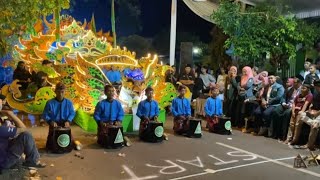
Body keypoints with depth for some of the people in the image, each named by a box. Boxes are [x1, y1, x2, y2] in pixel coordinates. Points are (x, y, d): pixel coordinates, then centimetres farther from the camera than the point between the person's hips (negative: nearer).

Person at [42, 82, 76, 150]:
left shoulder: (69, 102, -3)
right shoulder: (50, 103, -8)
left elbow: (72, 113, 1)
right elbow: (45, 115, -6)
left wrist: (68, 121, -17)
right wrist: (51, 121, -23)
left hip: (65, 126, 1)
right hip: (54, 126, -1)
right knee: (50, 146, -1)